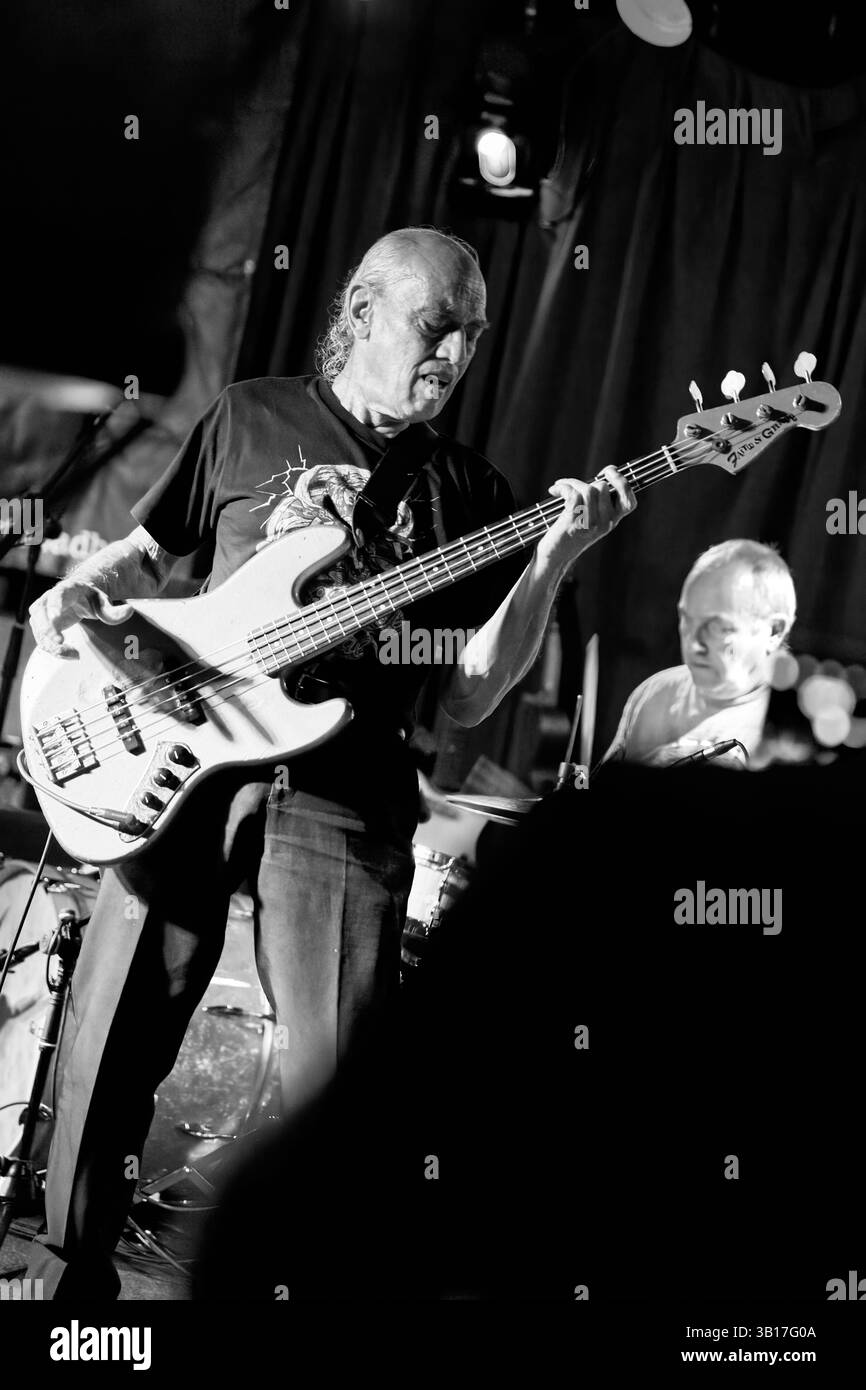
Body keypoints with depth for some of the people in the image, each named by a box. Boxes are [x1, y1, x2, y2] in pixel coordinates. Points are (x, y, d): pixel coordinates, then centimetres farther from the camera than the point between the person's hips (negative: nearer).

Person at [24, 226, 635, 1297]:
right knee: (108, 1053, 2)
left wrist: (550, 564, -7)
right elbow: (146, 552, 21)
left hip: (344, 800, 0)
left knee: (335, 1082, -5)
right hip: (179, 763, 0)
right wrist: (78, 592, -1)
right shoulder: (247, 417, 12)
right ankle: (67, 1272, 20)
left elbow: (469, 696, 6)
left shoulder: (465, 490, 13)